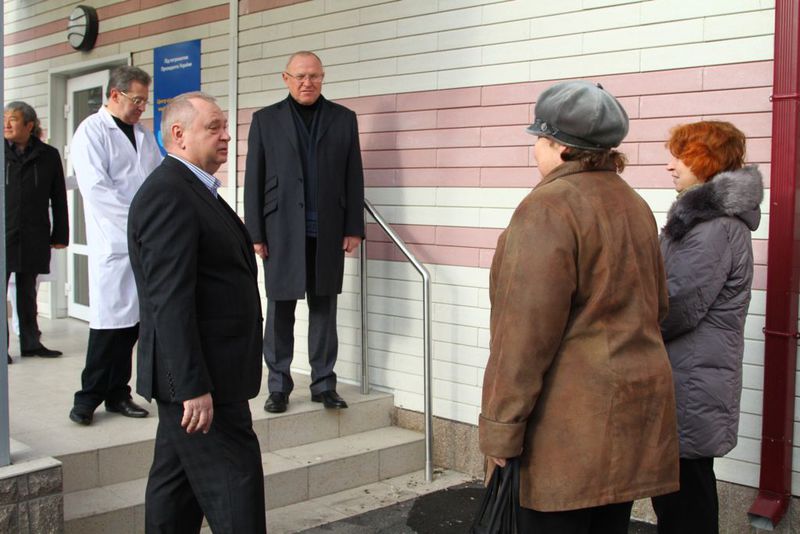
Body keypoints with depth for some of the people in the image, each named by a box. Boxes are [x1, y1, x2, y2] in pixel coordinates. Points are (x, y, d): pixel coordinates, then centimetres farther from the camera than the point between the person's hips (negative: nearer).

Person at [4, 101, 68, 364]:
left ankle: (31, 343, 19)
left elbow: (58, 199, 6)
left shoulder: (48, 156, 4)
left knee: (28, 292, 11)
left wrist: (59, 235, 3)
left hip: (33, 237, 1)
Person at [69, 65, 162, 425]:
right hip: (113, 243, -6)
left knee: (132, 321, 8)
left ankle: (117, 394, 17)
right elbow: (95, 186, -13)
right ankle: (88, 398, 6)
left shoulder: (144, 136, 17)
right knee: (109, 321, -5)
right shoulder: (92, 131, -2)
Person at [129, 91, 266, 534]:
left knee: (176, 482, 16)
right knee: (236, 485, -5)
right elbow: (170, 302, -24)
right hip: (200, 379, -10)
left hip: (200, 375, 10)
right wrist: (195, 387, -25)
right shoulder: (167, 195, -17)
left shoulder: (191, 190, 16)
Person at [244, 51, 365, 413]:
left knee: (324, 310, 6)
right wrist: (255, 233, -2)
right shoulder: (265, 120, 7)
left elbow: (354, 177, 7)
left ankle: (323, 384, 14)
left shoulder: (343, 119, 10)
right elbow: (253, 180, 4)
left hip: (328, 232, 1)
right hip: (281, 231, -1)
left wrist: (354, 228, 1)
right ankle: (278, 386, 13)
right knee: (280, 311, 4)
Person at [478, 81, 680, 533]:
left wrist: (501, 428, -15)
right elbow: (656, 307, 20)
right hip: (632, 410, 9)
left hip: (570, 421, -9)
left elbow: (528, 330, -20)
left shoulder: (549, 208, -15)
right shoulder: (633, 204, 13)